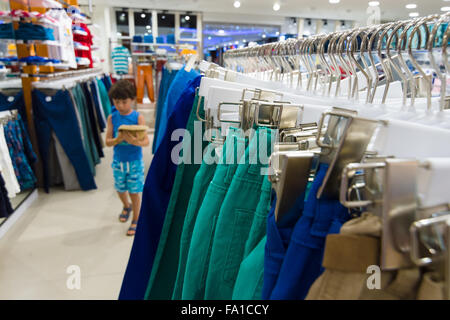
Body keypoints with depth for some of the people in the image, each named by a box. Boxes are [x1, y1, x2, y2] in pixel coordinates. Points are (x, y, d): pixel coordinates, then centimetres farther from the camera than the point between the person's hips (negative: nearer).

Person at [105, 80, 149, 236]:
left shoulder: (138, 117, -11)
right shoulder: (112, 118, -3)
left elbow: (146, 141, -16)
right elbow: (107, 142, -6)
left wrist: (134, 141, -37)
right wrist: (118, 139, -26)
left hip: (135, 161, -3)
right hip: (118, 160, 3)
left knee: (134, 192, 5)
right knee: (120, 189, 19)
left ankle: (135, 220, 25)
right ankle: (126, 206, 51)